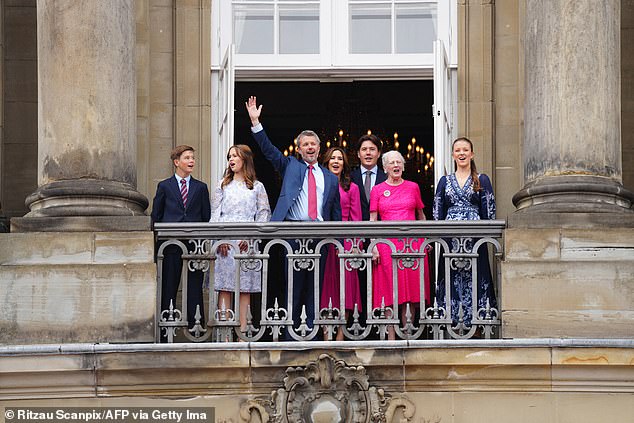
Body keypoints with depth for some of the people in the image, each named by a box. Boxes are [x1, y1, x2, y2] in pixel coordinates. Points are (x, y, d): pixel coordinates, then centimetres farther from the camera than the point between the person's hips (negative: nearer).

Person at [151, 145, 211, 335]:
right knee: (169, 287, 1)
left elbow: (207, 217, 13)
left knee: (195, 289, 0)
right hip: (171, 244, -1)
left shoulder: (200, 188, 13)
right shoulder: (164, 186, 9)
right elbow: (156, 216, 10)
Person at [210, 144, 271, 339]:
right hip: (224, 242, 1)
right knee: (224, 286, -5)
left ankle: (243, 328, -2)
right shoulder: (223, 185, 14)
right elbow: (215, 214, 8)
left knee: (245, 286, -2)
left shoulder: (257, 187, 11)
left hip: (247, 242, -1)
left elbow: (264, 214, 4)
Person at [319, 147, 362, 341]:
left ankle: (340, 334, -2)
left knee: (345, 281, -4)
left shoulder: (351, 188, 9)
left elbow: (356, 218, 6)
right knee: (325, 281, 0)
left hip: (344, 238, -1)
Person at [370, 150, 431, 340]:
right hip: (387, 243, -1)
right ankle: (391, 335, -3)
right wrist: (373, 246, -5)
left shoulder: (413, 187, 11)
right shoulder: (377, 190, 8)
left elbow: (421, 215, 17)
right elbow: (372, 221, 5)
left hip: (412, 242, 1)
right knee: (389, 289, -4)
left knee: (412, 286, -2)